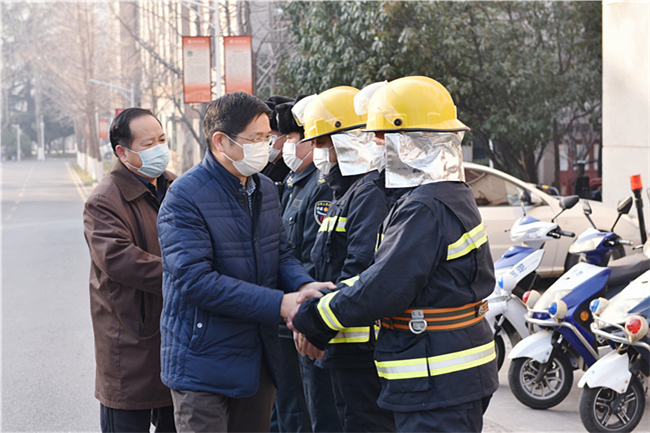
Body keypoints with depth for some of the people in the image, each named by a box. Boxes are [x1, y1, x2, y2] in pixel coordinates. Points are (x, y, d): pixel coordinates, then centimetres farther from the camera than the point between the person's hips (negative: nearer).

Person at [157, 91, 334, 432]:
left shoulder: (265, 189, 9)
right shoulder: (185, 196, -17)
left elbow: (281, 253, 14)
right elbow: (195, 279, -24)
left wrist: (303, 286, -11)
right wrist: (278, 304, -26)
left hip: (259, 359, 7)